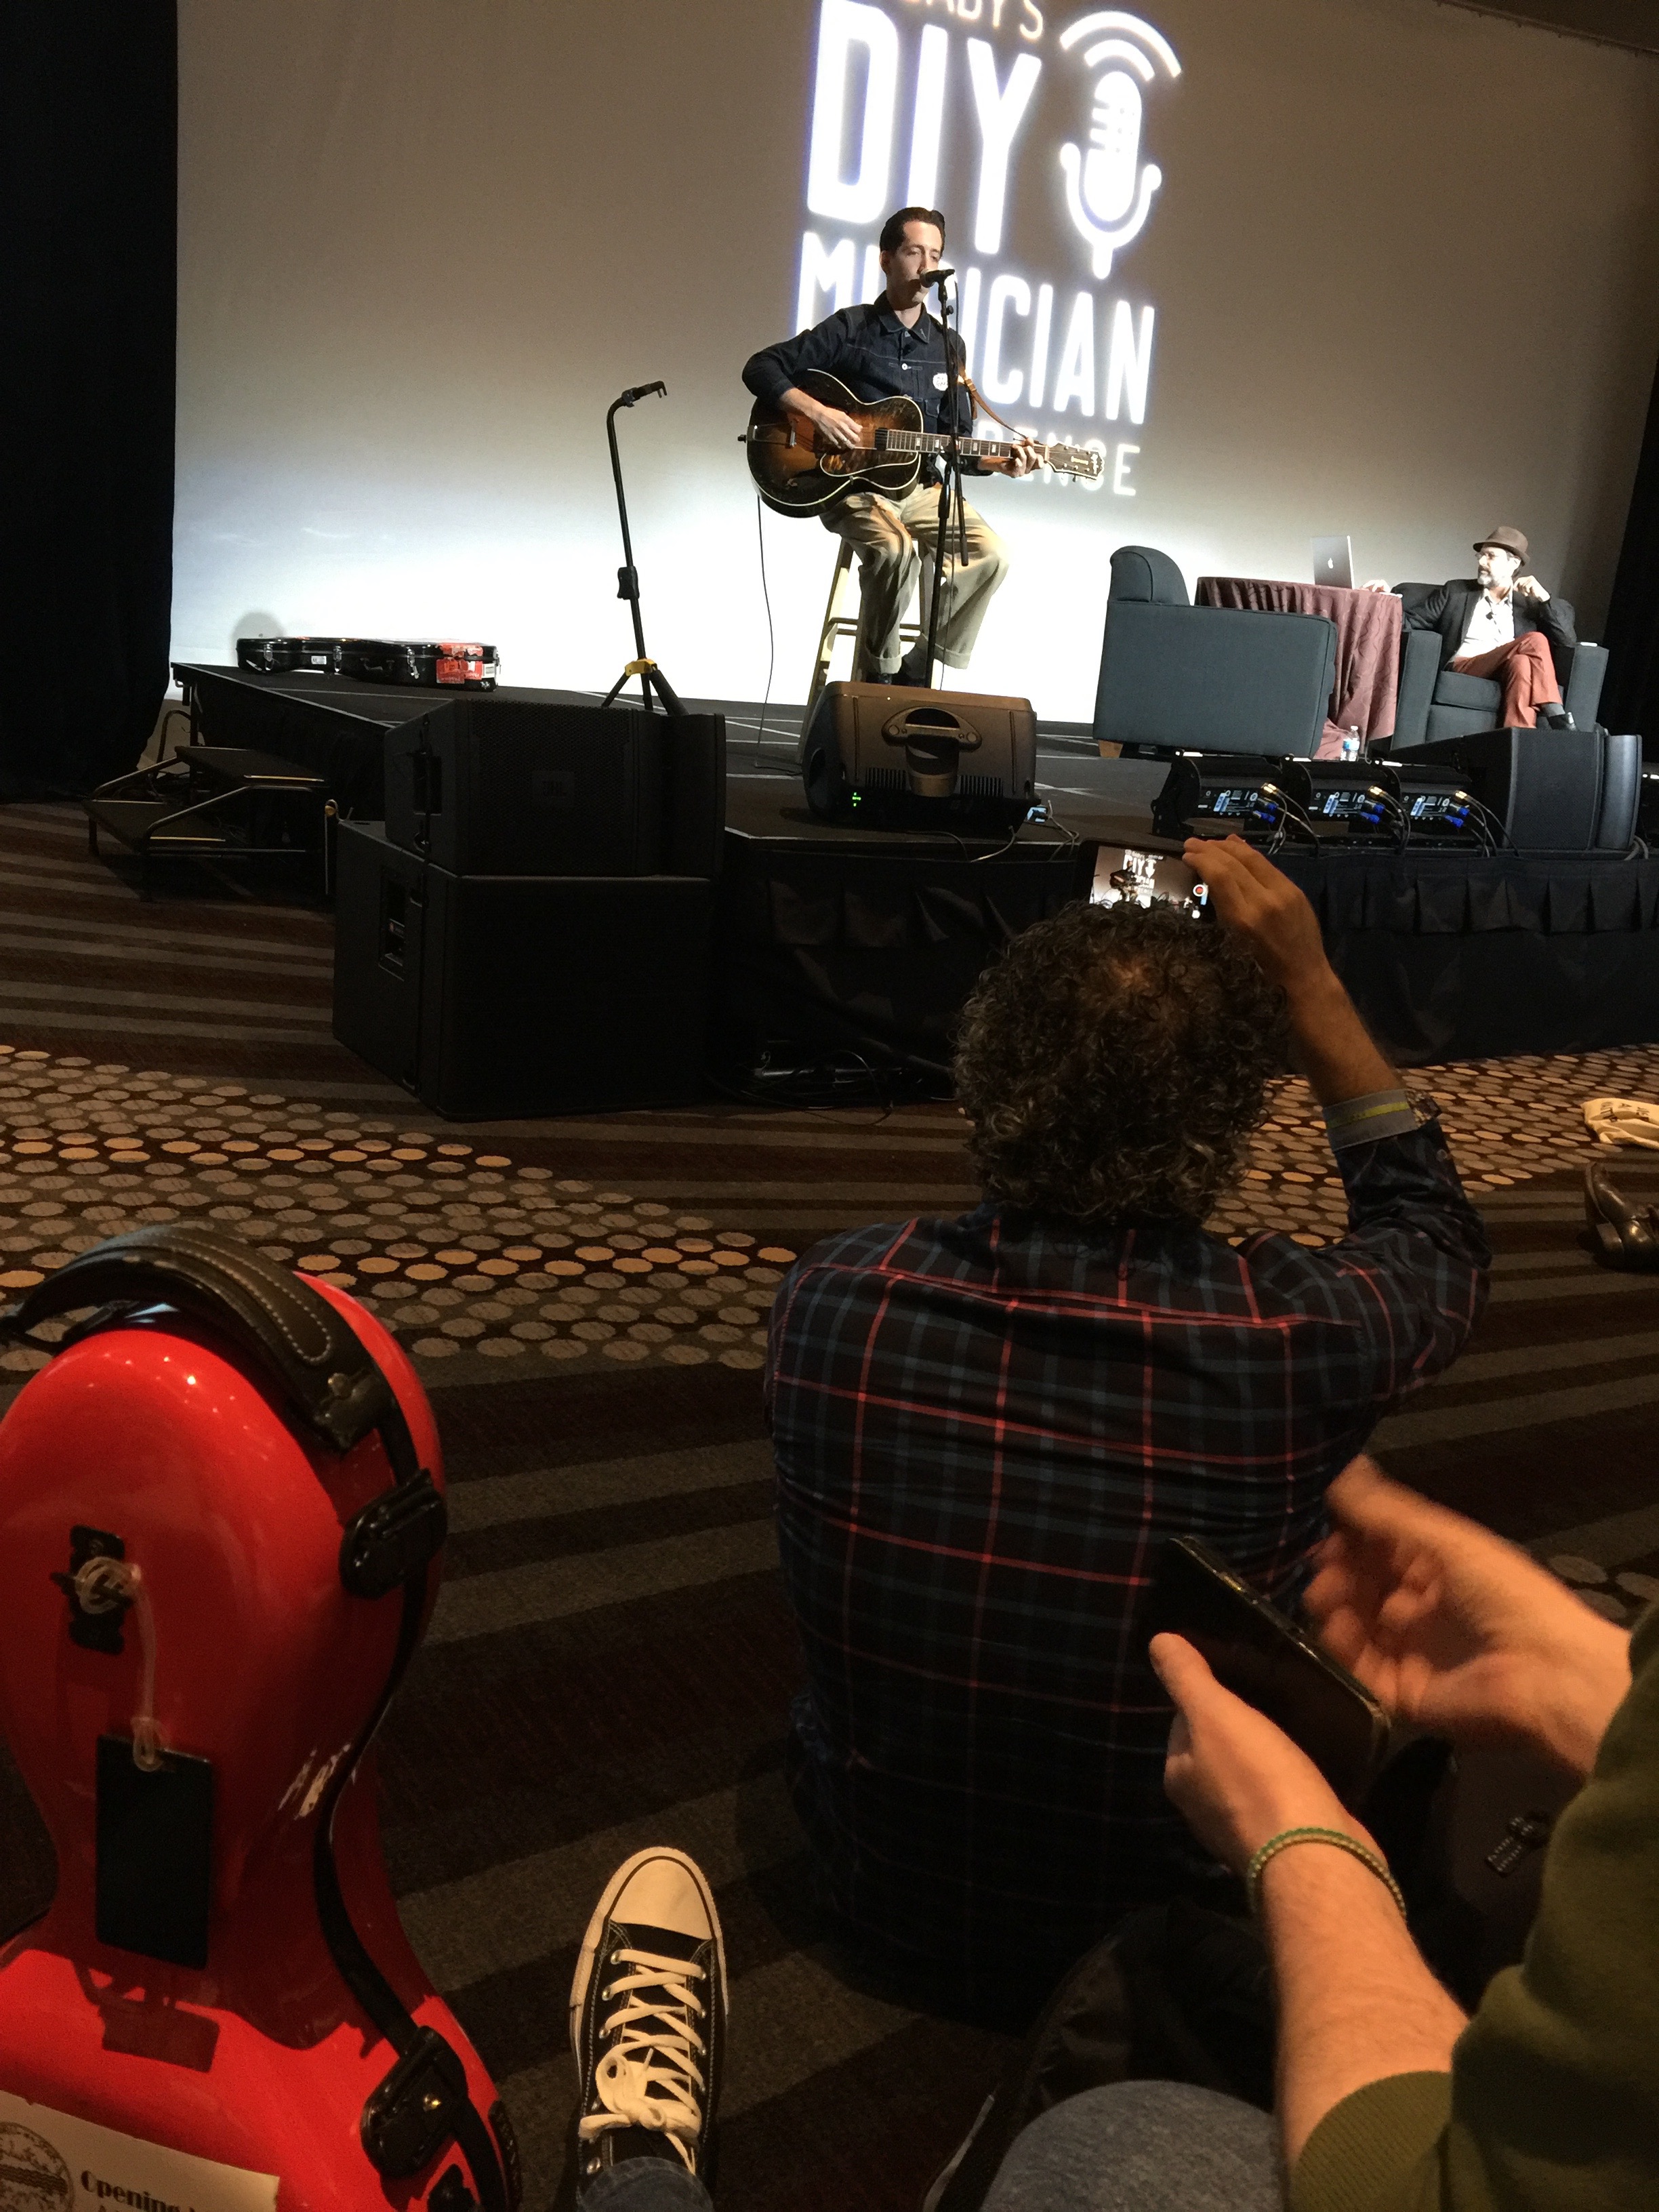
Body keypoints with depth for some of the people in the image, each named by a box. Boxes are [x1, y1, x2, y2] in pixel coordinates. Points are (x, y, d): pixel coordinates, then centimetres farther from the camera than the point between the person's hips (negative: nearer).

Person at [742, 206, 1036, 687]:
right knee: (897, 549, -36)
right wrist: (816, 410, -16)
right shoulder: (850, 328, 2)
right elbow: (760, 368, -2)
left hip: (920, 486, 5)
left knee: (991, 554, -21)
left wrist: (1001, 462, -4)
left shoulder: (948, 347, 14)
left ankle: (918, 669, -9)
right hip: (852, 483, -5)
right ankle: (874, 678, -17)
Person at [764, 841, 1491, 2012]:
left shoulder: (831, 1300, -26)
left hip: (888, 1898, 2)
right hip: (1162, 1937, -1)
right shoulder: (1297, 1339, -31)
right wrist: (1311, 987, -10)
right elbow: (1440, 1235, -5)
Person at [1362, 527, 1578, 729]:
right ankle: (1556, 719, -32)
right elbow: (1410, 621, 14)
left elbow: (1567, 642, 11)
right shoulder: (1455, 592, 22)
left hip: (1507, 676, 1)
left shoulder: (1530, 603, 21)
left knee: (1522, 662, -37)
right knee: (1535, 640, -26)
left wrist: (1543, 597, 1)